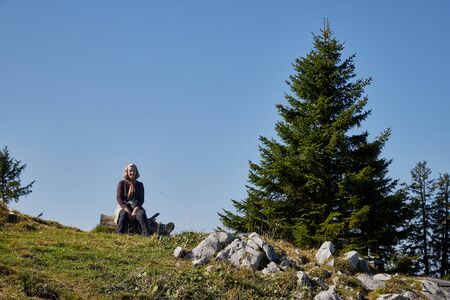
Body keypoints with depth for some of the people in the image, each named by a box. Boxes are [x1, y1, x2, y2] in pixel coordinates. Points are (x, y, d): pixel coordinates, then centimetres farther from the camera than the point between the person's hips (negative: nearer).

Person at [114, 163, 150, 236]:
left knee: (141, 213, -33)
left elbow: (141, 200, 3)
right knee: (124, 214, -37)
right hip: (123, 207, -1)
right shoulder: (121, 183, 7)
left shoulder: (140, 185, 13)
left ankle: (147, 235, -49)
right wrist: (128, 211, -17)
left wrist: (135, 211, -16)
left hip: (136, 207, 1)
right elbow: (119, 198, -3)